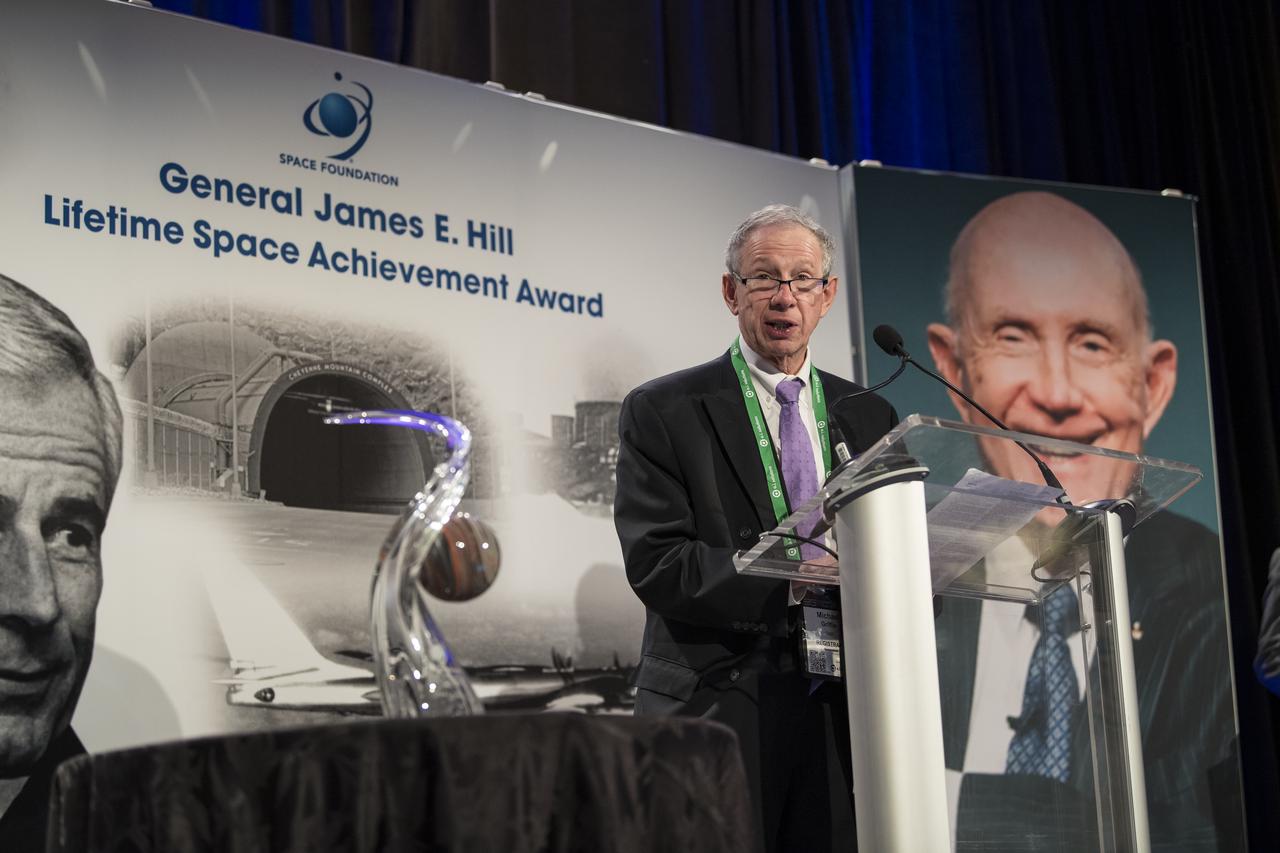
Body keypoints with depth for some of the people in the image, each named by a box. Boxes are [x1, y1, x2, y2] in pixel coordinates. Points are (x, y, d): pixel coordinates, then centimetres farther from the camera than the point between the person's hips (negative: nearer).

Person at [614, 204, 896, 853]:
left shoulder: (868, 418, 15)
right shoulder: (661, 412, 0)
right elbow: (655, 562, -11)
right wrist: (790, 579, -20)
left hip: (840, 713, 4)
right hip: (714, 717, -4)